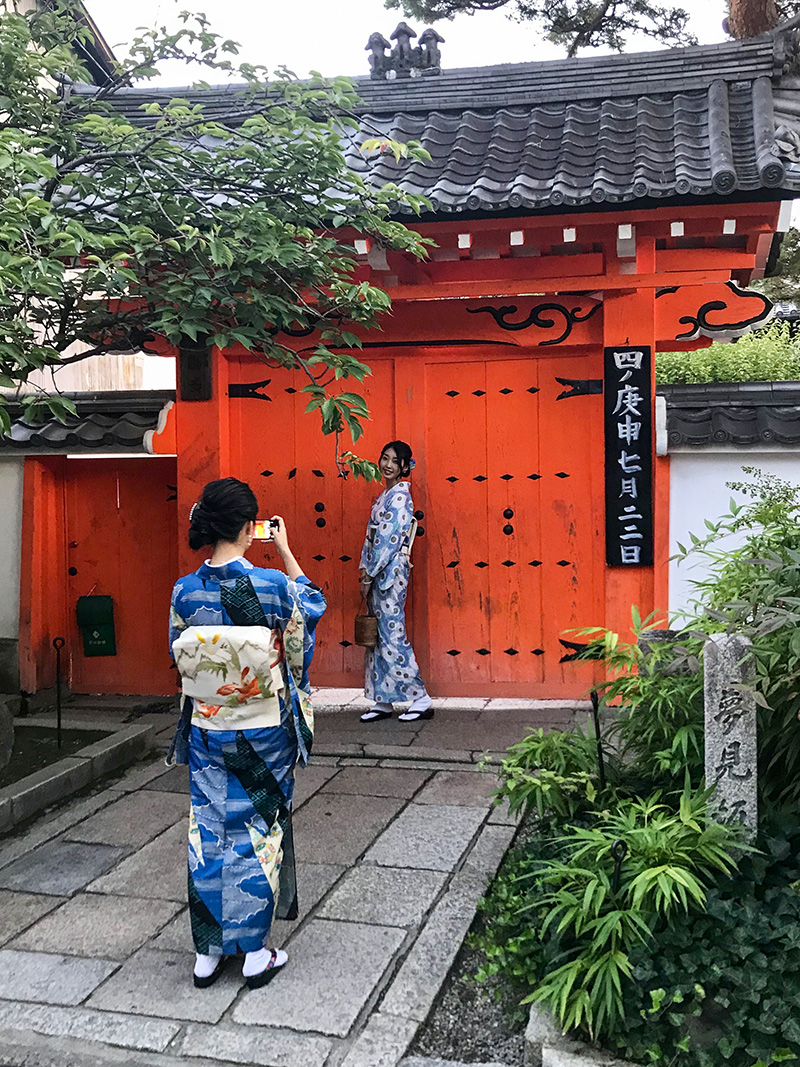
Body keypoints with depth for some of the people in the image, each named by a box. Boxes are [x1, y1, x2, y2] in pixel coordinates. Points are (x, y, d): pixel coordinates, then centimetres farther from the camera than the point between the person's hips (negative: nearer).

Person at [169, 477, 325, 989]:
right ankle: (255, 952, 19)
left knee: (209, 832, 13)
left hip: (206, 731, 3)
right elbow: (312, 606, 6)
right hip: (265, 735, -2)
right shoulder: (274, 585, -16)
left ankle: (208, 952, 23)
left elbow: (179, 658, 5)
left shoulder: (186, 591, -8)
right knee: (258, 832, 10)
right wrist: (286, 551, 11)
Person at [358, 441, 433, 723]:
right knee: (379, 636, 10)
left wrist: (368, 575, -14)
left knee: (392, 636, -8)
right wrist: (365, 571, 9)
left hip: (390, 573, -9)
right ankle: (383, 701, 15)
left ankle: (421, 698, -1)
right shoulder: (386, 496, 17)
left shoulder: (399, 496, -12)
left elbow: (389, 541, -17)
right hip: (379, 573, 9)